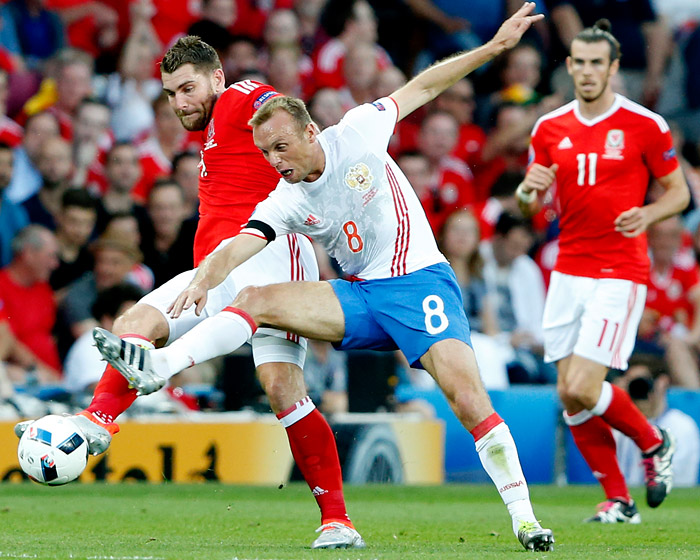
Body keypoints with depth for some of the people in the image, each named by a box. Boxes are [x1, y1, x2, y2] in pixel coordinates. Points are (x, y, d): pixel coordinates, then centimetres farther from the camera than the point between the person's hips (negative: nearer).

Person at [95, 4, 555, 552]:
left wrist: (495, 46, 3)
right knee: (256, 300, -13)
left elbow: (423, 85, 4)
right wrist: (205, 278, -38)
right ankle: (159, 367, -24)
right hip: (359, 296, 4)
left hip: (420, 282, -4)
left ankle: (523, 516, -15)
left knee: (464, 392, -21)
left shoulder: (357, 133, -7)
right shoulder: (284, 203, -2)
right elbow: (240, 247, -16)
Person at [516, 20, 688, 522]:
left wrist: (647, 215, -17)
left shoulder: (645, 126, -5)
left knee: (583, 390, -15)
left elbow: (679, 191, 3)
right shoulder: (549, 128, 8)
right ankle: (618, 500, 13)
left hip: (620, 273, -5)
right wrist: (529, 190, -9)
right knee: (569, 395, 0)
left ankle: (655, 444, 13)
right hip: (568, 271, 5)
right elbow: (532, 203, 16)